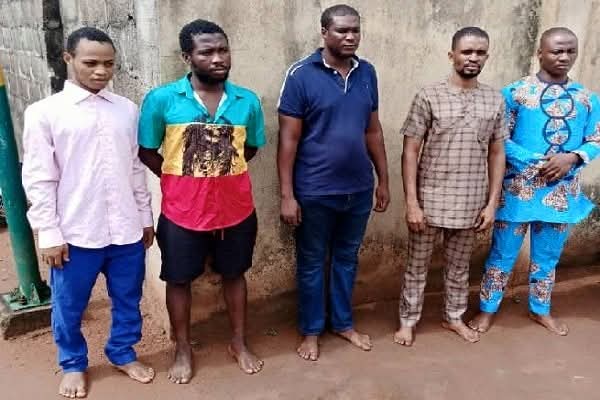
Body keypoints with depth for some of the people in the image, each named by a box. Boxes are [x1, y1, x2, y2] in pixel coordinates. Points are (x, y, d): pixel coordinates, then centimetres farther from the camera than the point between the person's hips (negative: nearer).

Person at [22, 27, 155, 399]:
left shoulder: (127, 109, 4)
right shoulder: (44, 113, -6)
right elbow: (38, 180, -6)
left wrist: (146, 216, 12)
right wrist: (49, 233, -7)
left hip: (126, 230, 3)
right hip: (76, 234, -3)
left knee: (128, 300, 17)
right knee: (69, 306, 15)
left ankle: (123, 353, 41)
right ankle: (73, 364, 39)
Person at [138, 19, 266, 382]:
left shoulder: (247, 101, -4)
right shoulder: (162, 100, -11)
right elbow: (147, 152, 0)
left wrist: (222, 172, 4)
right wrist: (182, 178, 0)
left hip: (236, 210, 2)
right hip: (183, 213, -1)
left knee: (234, 274, 18)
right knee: (179, 280, 13)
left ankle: (240, 343, 38)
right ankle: (183, 349, 35)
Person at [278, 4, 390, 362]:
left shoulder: (367, 73, 4)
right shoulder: (301, 75, -11)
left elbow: (373, 131, 11)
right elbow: (289, 139, -11)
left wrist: (384, 180, 11)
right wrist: (287, 194, -13)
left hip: (359, 189, 5)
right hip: (315, 193, -4)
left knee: (347, 258, 19)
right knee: (312, 263, 11)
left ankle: (344, 322, 38)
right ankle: (312, 330, 30)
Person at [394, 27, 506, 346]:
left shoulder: (495, 101, 2)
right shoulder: (429, 96, -9)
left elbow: (497, 154, 7)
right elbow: (410, 152, -10)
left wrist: (492, 203, 2)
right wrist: (411, 203, -14)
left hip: (470, 204, 3)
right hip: (430, 201, -3)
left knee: (459, 265, 19)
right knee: (417, 266, 11)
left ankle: (454, 317, 39)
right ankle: (408, 320, 29)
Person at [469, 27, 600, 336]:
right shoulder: (515, 93, -7)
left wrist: (572, 158, -13)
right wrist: (536, 163, -18)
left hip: (563, 191, 4)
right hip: (519, 188, -3)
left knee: (548, 255, 17)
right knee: (503, 253, 7)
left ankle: (540, 310, 36)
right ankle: (488, 309, 23)